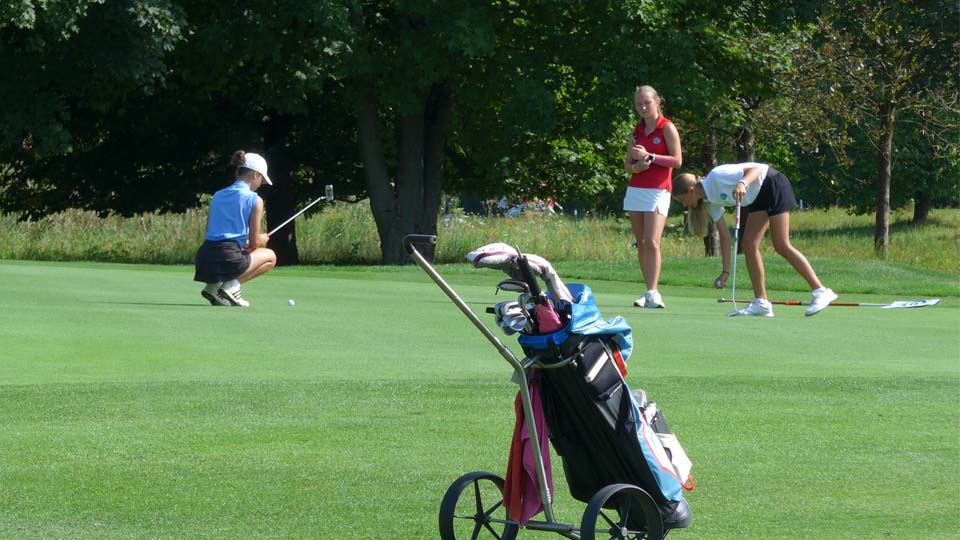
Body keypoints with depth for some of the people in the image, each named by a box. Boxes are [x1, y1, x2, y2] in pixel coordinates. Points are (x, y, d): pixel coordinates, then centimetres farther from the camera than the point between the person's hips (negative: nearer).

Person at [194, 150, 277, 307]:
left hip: (203, 258, 7)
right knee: (270, 256, 21)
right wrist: (262, 240, 25)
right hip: (228, 257, -7)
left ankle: (214, 287, 10)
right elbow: (254, 243, 1)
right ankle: (232, 285, -2)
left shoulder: (217, 195, 18)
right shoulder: (255, 200, -1)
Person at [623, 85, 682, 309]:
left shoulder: (667, 128, -3)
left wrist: (649, 157, -15)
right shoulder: (637, 130, 14)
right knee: (641, 243, 4)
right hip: (635, 189, 6)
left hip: (658, 190, -6)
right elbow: (627, 163, 15)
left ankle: (653, 293, -21)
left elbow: (677, 161, -8)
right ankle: (649, 291, 6)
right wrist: (635, 167, -8)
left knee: (652, 242, -16)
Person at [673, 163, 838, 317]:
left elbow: (755, 169, -23)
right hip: (759, 196, 9)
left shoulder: (716, 177, -20)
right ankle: (761, 302, 0)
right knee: (748, 245, 0)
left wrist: (742, 184, -44)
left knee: (781, 246, -14)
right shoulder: (711, 202, 5)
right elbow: (724, 236, 9)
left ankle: (821, 292, -14)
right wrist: (725, 272, 6)